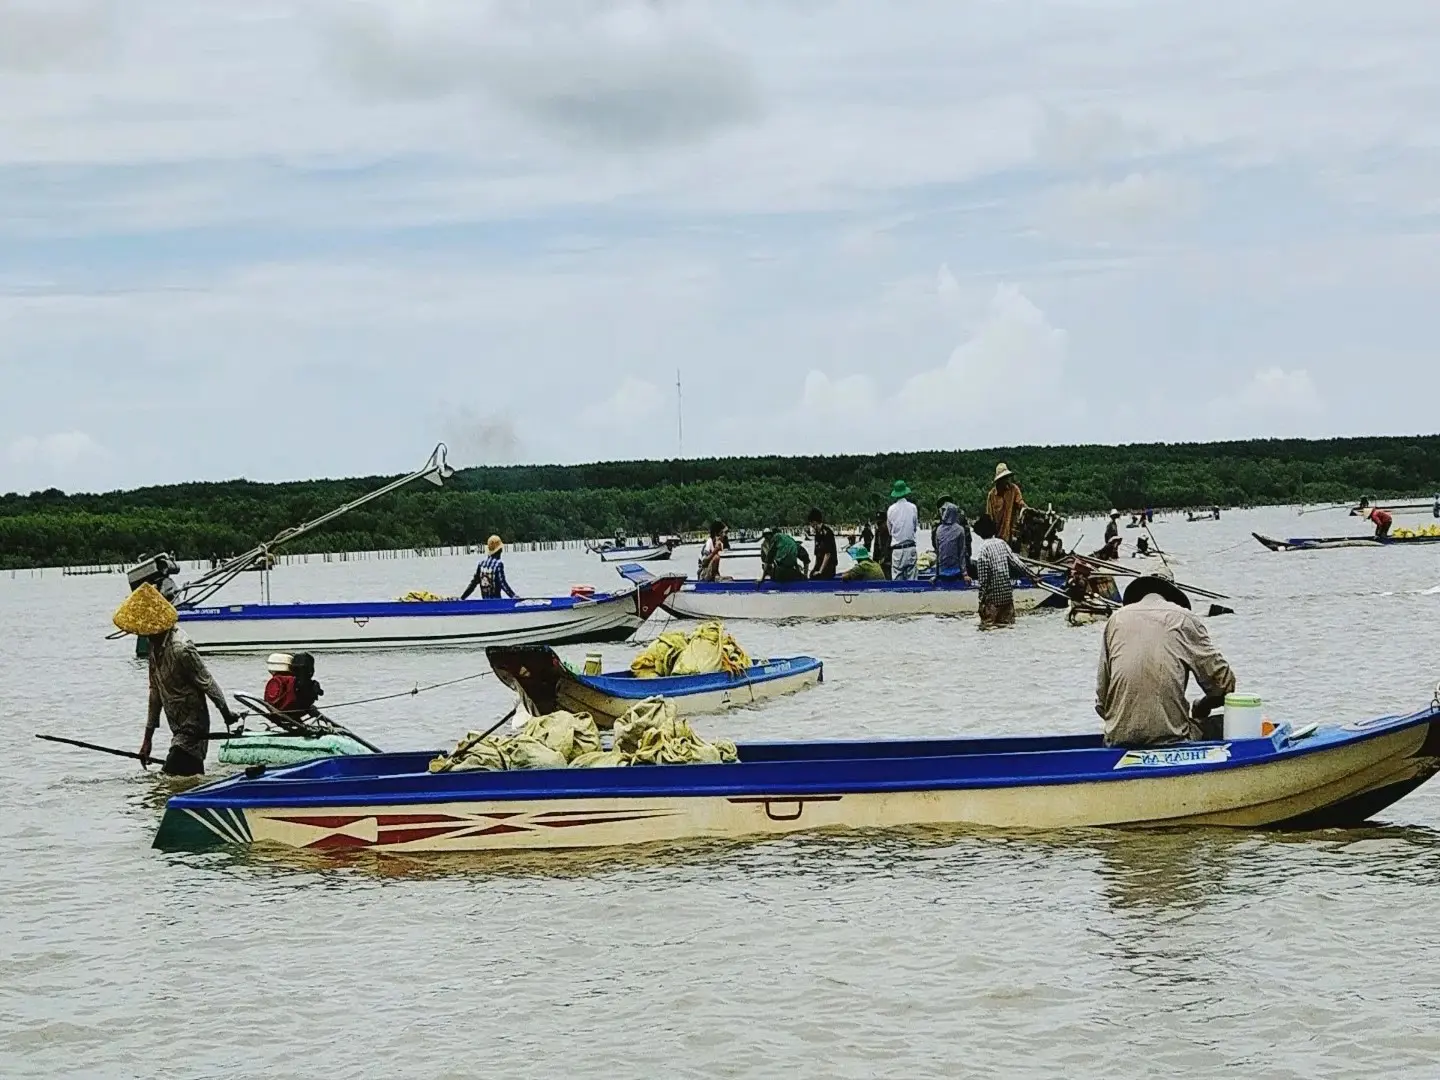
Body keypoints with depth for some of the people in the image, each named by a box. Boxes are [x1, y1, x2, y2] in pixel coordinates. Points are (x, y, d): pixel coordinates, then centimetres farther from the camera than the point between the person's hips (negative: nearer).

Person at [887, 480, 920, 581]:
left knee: (896, 577, 2)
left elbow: (889, 528, 8)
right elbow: (916, 526, 8)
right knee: (911, 577, 2)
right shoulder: (912, 507, -3)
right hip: (910, 547, 0)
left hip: (896, 548, 0)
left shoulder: (891, 509, -2)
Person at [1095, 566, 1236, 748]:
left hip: (1118, 737, 5)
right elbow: (1223, 683, 5)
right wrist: (1197, 709, 23)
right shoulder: (1184, 618, 5)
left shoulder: (1116, 619, 13)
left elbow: (1101, 695, 12)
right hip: (1171, 737, -5)